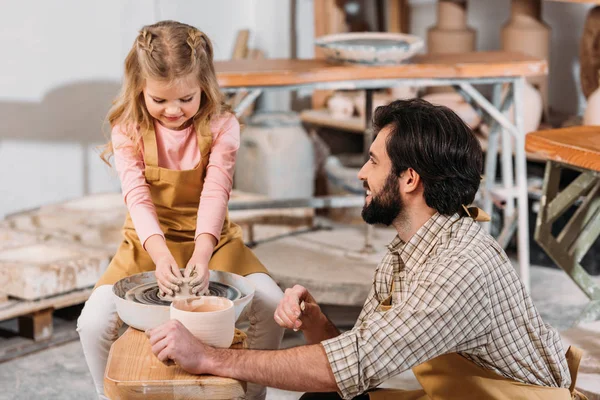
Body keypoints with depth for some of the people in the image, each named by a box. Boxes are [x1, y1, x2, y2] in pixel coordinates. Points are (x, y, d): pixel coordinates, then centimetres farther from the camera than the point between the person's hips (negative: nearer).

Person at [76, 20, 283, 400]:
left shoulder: (221, 126, -9)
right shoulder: (128, 130, -9)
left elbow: (215, 193, -20)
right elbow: (138, 198, -20)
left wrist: (202, 255, -37)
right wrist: (161, 255, -38)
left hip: (210, 240, 0)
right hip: (149, 244, 0)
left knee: (271, 305, -22)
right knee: (93, 323, -21)